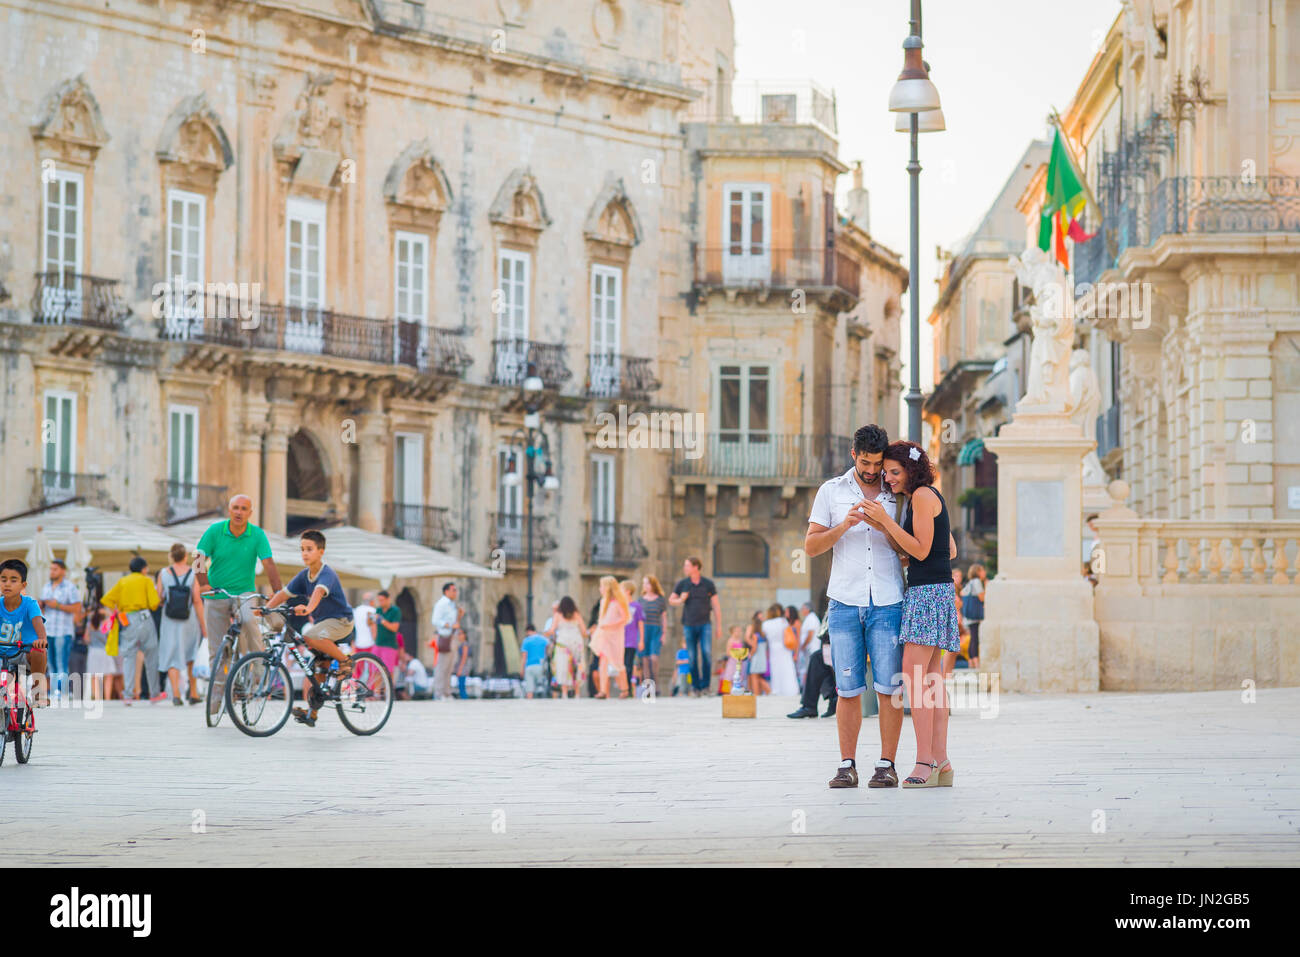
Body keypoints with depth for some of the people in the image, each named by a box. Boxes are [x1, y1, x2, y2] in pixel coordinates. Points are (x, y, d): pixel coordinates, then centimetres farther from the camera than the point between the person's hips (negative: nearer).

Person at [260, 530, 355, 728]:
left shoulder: (327, 574, -20)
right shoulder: (304, 576, 3)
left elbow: (319, 591, -40)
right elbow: (284, 593, 2)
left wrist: (309, 608, -59)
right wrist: (265, 609, -12)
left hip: (340, 621, -8)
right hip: (320, 621, 8)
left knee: (310, 637, -34)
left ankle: (344, 660, -14)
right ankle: (309, 710, -3)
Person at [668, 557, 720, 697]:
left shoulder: (708, 584, 2)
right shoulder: (682, 584, 5)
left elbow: (716, 605, 7)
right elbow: (671, 600, 14)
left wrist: (719, 625, 5)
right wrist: (680, 600, -9)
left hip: (705, 624, -1)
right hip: (689, 625, 1)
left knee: (707, 652, -17)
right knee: (693, 657, 0)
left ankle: (705, 685, -8)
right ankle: (696, 687, 8)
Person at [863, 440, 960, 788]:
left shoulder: (922, 495, -9)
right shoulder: (929, 498, 19)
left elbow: (922, 550, -15)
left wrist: (885, 521, -15)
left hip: (927, 590, -10)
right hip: (933, 591, 10)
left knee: (914, 676, -13)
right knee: (932, 678, 6)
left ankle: (925, 762, -18)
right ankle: (941, 763, 4)